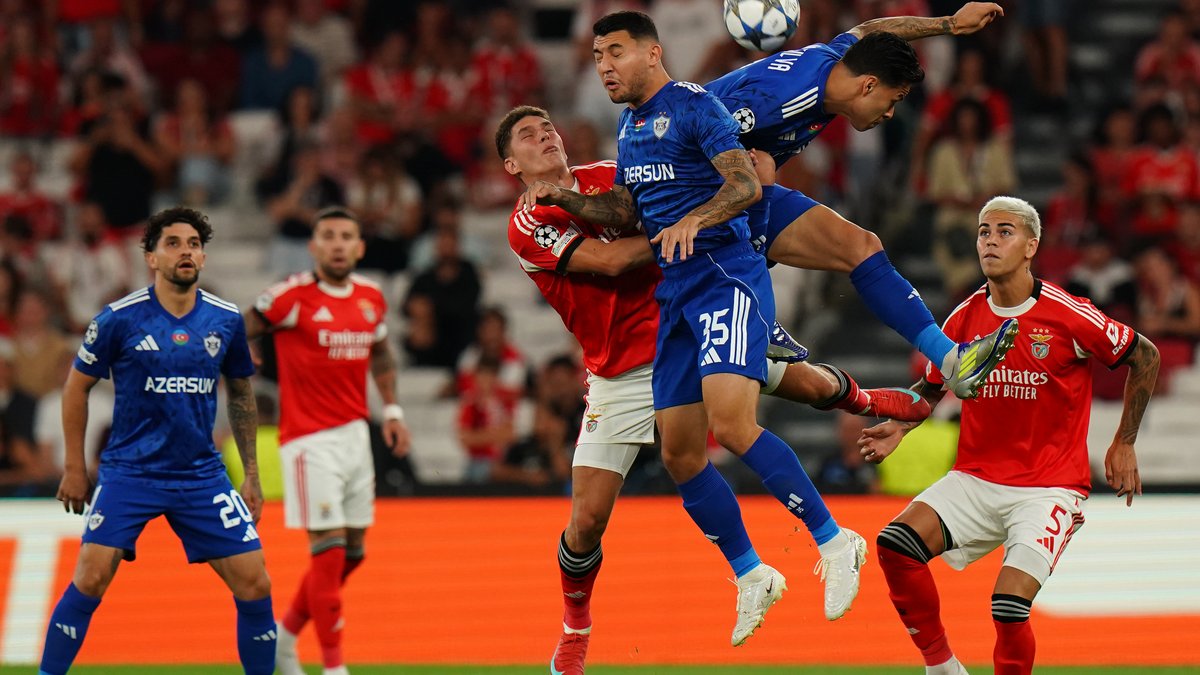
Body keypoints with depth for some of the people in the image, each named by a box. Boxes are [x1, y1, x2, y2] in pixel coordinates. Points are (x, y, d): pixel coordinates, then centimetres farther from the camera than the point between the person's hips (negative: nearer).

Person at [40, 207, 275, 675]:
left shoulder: (226, 320, 2)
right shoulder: (120, 319, -8)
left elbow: (241, 393, 16)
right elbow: (77, 386, 4)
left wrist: (251, 474, 14)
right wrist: (75, 467, 3)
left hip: (202, 474, 3)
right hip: (128, 472, -3)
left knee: (255, 585, -3)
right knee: (90, 578, -16)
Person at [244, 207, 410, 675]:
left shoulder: (371, 298, 7)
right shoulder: (292, 297, -12)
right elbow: (235, 334, -2)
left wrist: (392, 410, 16)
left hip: (355, 434, 7)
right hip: (310, 439, -7)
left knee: (353, 552, 9)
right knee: (329, 550, -11)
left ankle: (284, 636, 28)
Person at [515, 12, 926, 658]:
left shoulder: (693, 107, -6)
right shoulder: (629, 127, 19)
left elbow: (746, 184, -16)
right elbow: (626, 210, 29)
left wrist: (692, 221, -31)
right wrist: (570, 198, 14)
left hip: (726, 278, -9)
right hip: (674, 296, 9)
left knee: (731, 422, -26)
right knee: (680, 453, 3)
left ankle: (835, 543, -17)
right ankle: (752, 576, 16)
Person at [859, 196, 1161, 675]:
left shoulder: (1068, 316, -12)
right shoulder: (964, 320, 1)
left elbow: (1144, 357, 2)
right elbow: (932, 386, 19)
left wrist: (1124, 445, 5)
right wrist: (898, 427, -1)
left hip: (1049, 487, -4)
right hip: (976, 480, 4)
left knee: (1009, 607, -22)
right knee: (895, 545, -18)